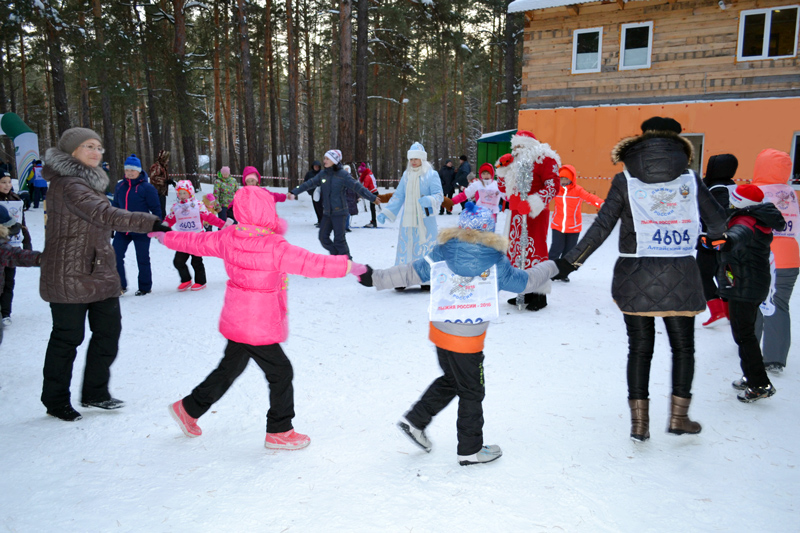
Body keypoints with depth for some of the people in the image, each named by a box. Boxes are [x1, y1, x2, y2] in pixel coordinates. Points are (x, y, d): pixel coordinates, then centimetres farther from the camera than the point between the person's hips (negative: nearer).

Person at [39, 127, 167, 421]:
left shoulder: (88, 181, 14)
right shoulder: (68, 185, -18)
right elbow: (105, 215, -34)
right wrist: (150, 223, -43)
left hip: (99, 272, 9)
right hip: (70, 276, -9)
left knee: (108, 330, 10)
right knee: (68, 337, 3)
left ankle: (95, 393, 24)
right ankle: (55, 400, 21)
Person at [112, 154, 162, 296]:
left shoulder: (146, 187, -8)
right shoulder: (120, 186, 7)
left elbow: (156, 209, -6)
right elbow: (115, 206, 16)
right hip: (122, 230, 5)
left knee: (143, 259, 7)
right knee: (115, 257, 0)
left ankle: (145, 287, 21)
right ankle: (120, 286, 14)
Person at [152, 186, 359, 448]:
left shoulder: (228, 237, -1)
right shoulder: (276, 248, -23)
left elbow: (197, 241, 12)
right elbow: (310, 263, -26)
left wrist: (166, 237, 29)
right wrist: (346, 265, -21)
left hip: (236, 321, 8)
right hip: (260, 327, -8)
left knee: (230, 368, 24)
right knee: (281, 372, 7)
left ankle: (189, 408, 38)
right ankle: (279, 432, 17)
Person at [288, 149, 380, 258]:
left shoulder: (343, 175, -7)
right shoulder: (322, 174, 8)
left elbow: (357, 187, -10)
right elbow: (309, 184, 9)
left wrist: (373, 198, -14)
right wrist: (294, 192, 3)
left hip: (339, 212, -6)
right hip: (327, 212, 6)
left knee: (339, 239, -5)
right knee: (323, 237, 6)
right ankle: (336, 255, 24)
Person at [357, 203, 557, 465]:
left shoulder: (442, 253, -2)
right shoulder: (496, 263, -8)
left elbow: (411, 273, -3)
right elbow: (525, 281, 5)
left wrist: (376, 278, 4)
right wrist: (549, 267, 23)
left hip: (440, 332, 5)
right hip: (467, 341, -5)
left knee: (450, 381, 26)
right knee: (471, 393, 11)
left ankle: (415, 420, 27)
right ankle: (470, 450, 23)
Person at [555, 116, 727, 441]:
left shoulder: (625, 181, -1)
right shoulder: (690, 180, 3)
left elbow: (601, 228, -7)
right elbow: (719, 224, 8)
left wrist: (569, 261, -2)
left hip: (634, 277, 0)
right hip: (680, 277, 0)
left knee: (640, 348, 9)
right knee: (683, 347, 16)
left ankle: (639, 422, 11)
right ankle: (678, 415, 18)